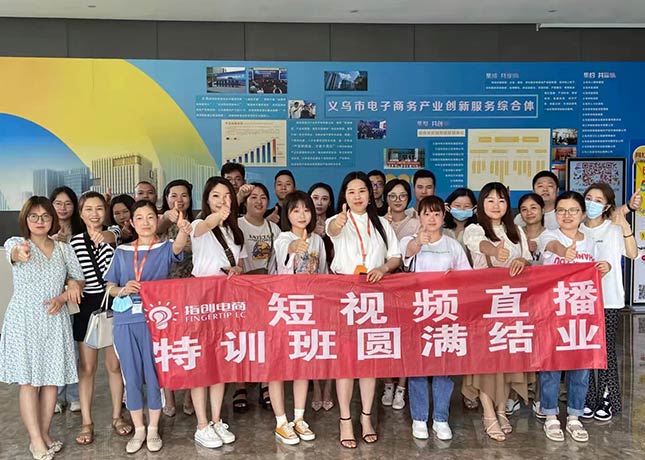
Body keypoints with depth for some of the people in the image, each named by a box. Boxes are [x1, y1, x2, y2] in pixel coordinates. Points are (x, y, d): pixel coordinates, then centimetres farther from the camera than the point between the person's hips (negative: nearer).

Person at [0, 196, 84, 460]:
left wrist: (63, 297, -11)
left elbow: (78, 280, 10)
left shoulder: (64, 248, 7)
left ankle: (45, 433, 21)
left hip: (55, 319, 3)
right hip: (24, 320, -3)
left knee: (52, 378, 7)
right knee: (28, 380, 0)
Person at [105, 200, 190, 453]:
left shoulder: (165, 248, 1)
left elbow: (179, 246, -23)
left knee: (155, 373, 5)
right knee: (131, 375, 8)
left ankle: (153, 428, 21)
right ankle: (138, 429, 23)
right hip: (126, 320, 2)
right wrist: (123, 290, -12)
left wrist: (183, 230, -46)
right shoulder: (121, 252, 9)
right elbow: (110, 287, 11)